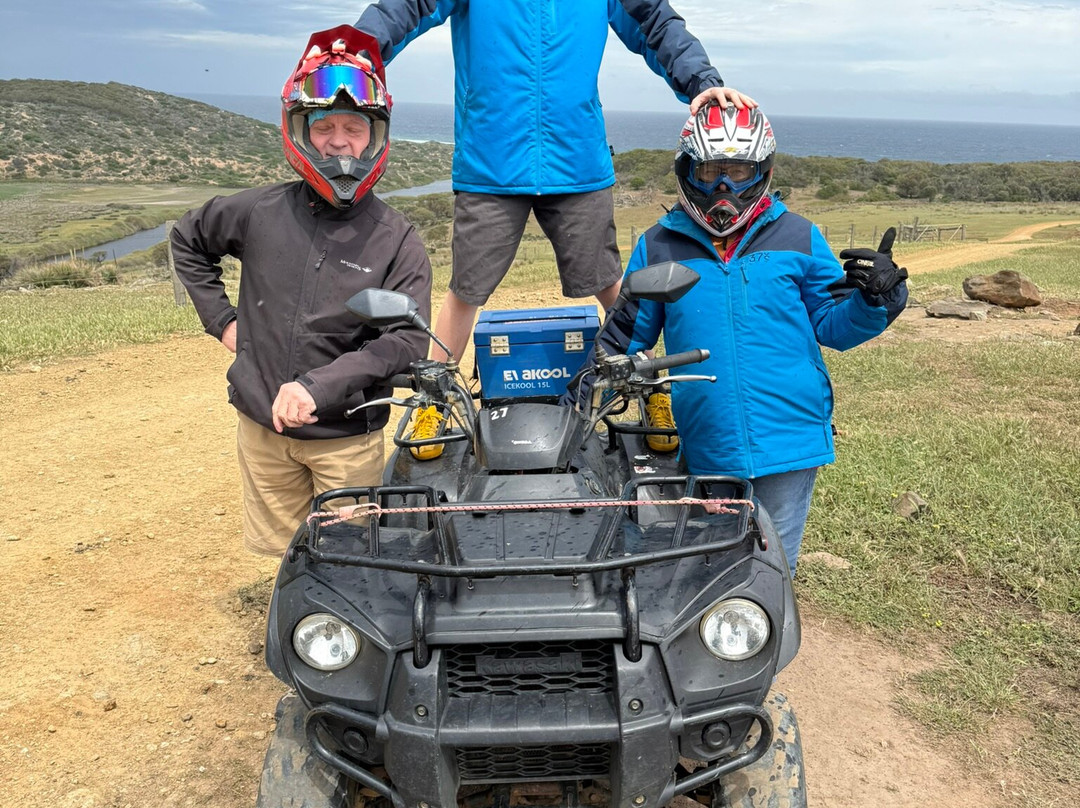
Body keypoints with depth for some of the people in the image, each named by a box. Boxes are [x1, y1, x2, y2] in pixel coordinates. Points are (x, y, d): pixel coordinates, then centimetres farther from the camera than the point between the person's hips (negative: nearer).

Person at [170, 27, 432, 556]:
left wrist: (318, 385, -27)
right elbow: (188, 240, 16)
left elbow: (407, 340, -19)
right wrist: (220, 318, 7)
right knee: (285, 550, 18)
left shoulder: (396, 241, -11)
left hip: (347, 435, -2)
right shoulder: (260, 213, -3)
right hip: (262, 427, 3)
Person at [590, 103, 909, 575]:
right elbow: (628, 333, 12)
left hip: (790, 444, 0)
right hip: (706, 448, 1)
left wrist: (875, 297, -13)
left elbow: (832, 325, 7)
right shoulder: (659, 247, 3)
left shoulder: (798, 239, 2)